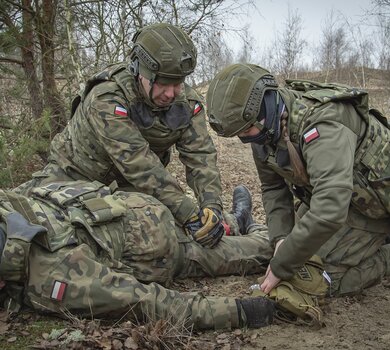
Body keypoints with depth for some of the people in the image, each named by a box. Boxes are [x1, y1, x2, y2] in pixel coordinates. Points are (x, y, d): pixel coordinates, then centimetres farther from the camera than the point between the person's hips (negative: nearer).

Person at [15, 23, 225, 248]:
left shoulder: (188, 102, -21)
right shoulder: (106, 99, -38)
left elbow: (200, 155, -24)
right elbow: (138, 164, -44)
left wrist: (212, 207, -42)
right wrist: (190, 215, -49)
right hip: (82, 164, -4)